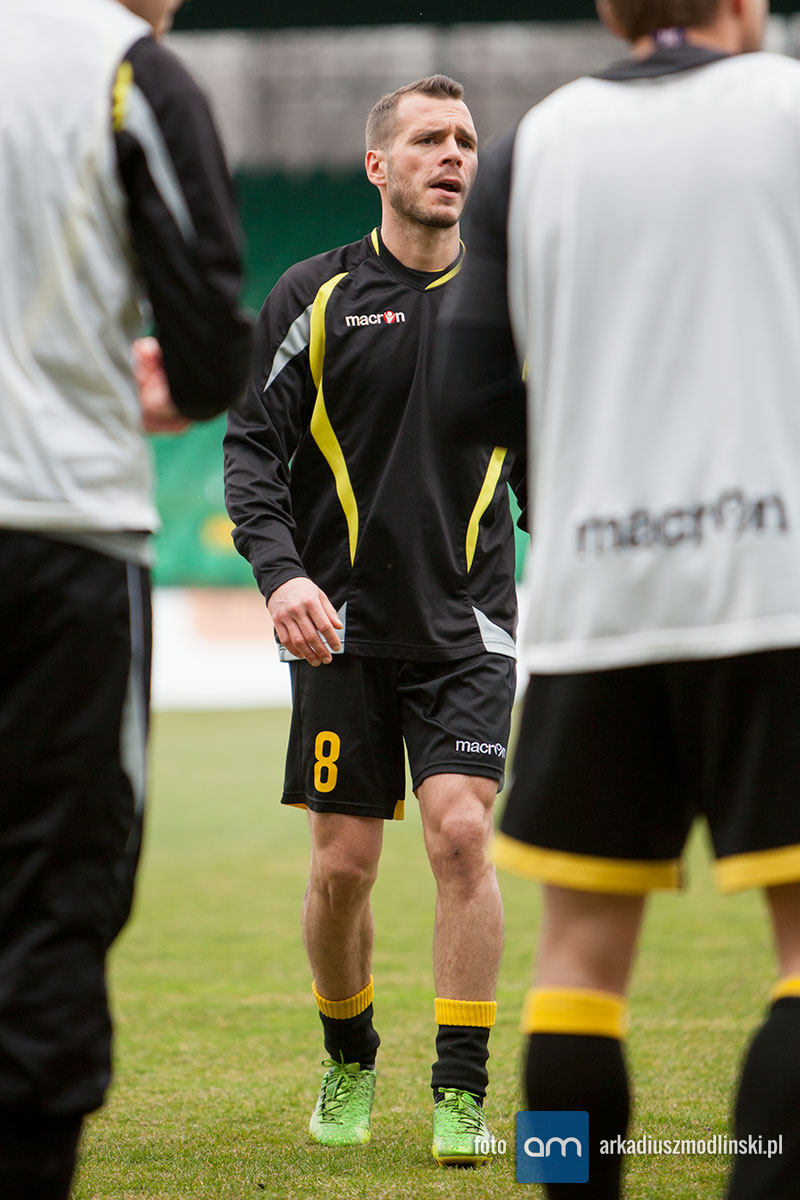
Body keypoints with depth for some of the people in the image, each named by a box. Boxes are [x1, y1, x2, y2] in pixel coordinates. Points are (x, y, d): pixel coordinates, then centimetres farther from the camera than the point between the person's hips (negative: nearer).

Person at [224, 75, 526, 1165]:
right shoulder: (313, 295, 0)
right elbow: (253, 446, -2)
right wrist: (280, 570, -17)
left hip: (467, 624, 1)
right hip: (344, 624, -1)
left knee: (461, 831, -15)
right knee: (343, 863, 2)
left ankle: (462, 1092, -8)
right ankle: (349, 1062, 27)